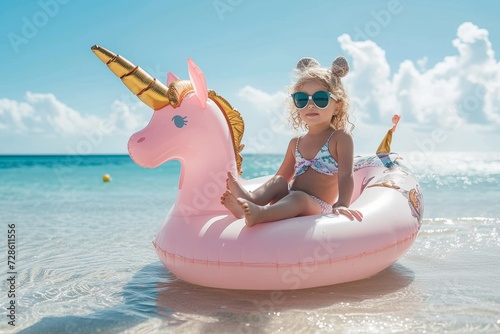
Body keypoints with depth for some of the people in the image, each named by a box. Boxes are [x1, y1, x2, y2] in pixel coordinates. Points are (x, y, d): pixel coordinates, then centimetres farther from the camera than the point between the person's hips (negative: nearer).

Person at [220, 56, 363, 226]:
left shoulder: (340, 138, 1)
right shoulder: (296, 143, 18)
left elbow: (346, 176, -12)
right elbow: (282, 177, 22)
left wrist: (341, 204, -30)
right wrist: (254, 198, 11)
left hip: (319, 208, -6)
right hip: (291, 203, 6)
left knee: (298, 197, -34)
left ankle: (259, 213, -58)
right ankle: (250, 199, -41)